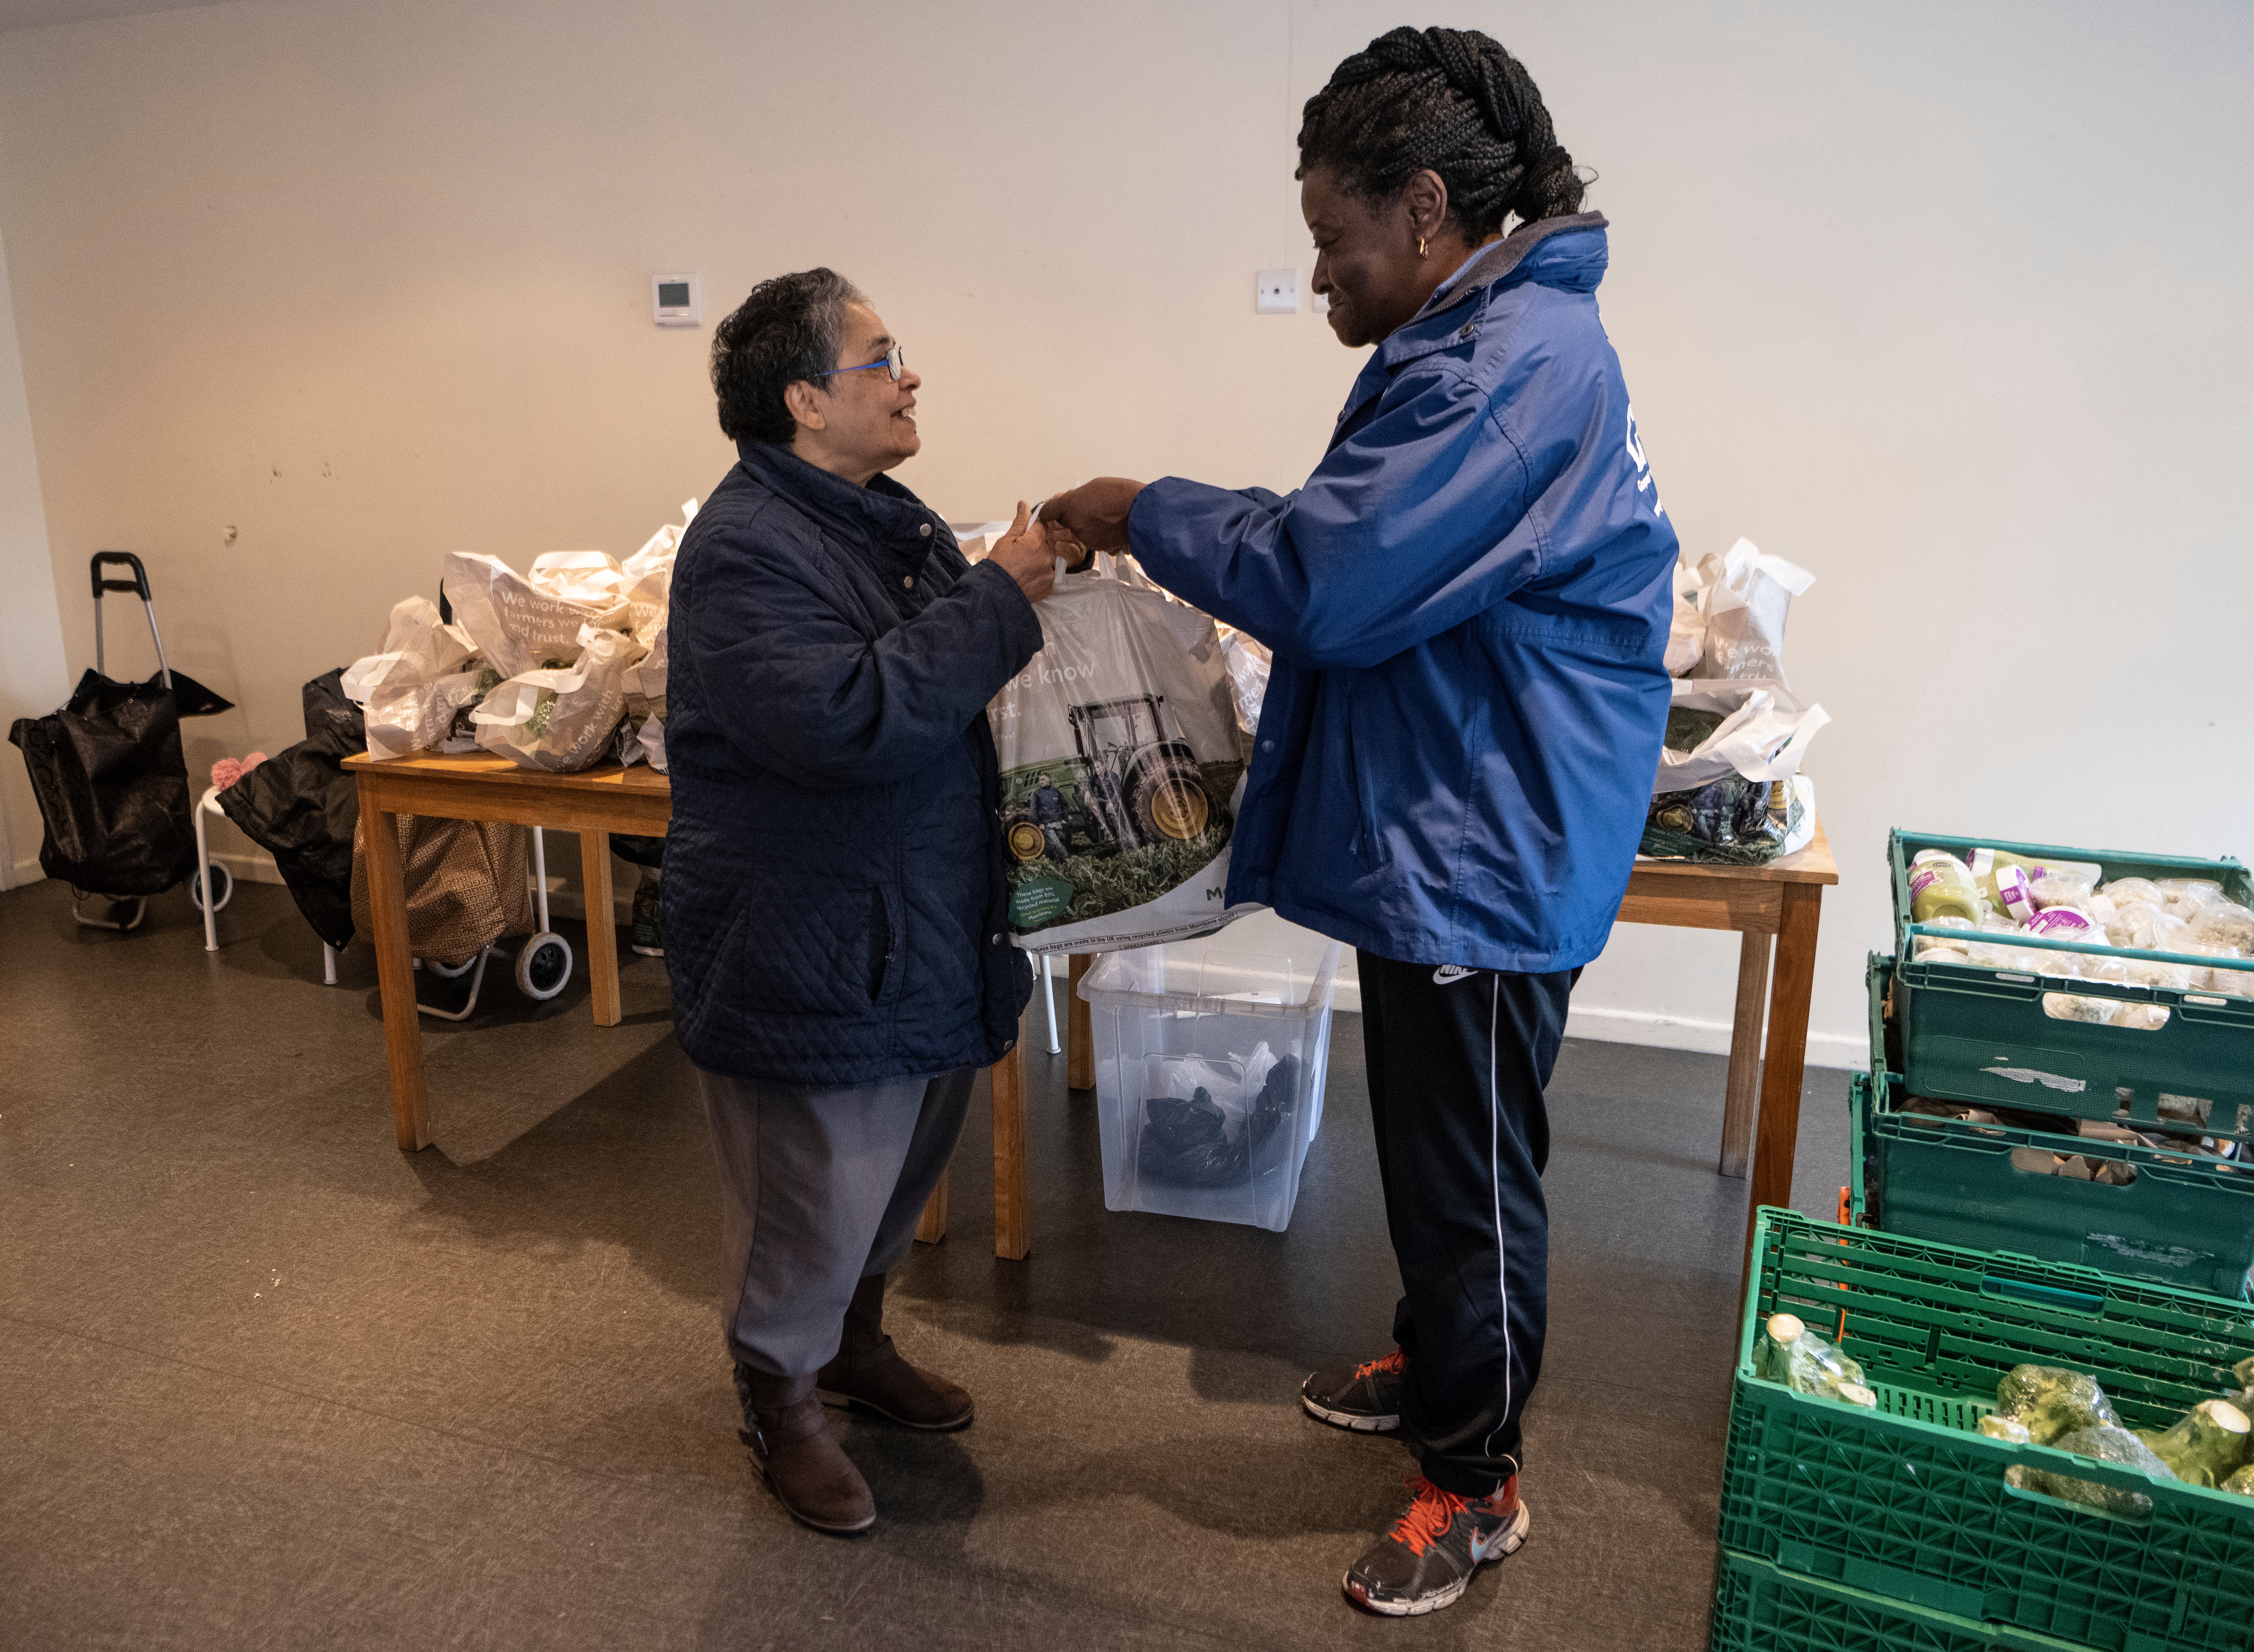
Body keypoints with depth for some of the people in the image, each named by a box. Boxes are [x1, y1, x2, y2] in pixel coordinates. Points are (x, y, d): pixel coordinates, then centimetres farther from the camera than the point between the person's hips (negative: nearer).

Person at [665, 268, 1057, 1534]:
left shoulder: (892, 518, 9)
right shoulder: (745, 550, -21)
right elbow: (852, 717, -34)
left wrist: (1024, 593, 6)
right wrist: (998, 598, -26)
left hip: (923, 931, 9)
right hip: (808, 953, -9)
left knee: (904, 1168, 24)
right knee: (810, 1202, 8)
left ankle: (859, 1342, 49)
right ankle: (782, 1405, 35)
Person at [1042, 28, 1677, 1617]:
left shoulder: (1517, 364, -23)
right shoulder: (1488, 339, 12)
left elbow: (1326, 580, -27)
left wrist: (1146, 512, -13)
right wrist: (1180, 523, 7)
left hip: (1486, 858, -10)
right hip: (1438, 833, 10)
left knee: (1472, 1172, 6)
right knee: (1429, 1137, 24)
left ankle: (1476, 1479, 27)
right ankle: (1435, 1359, 46)